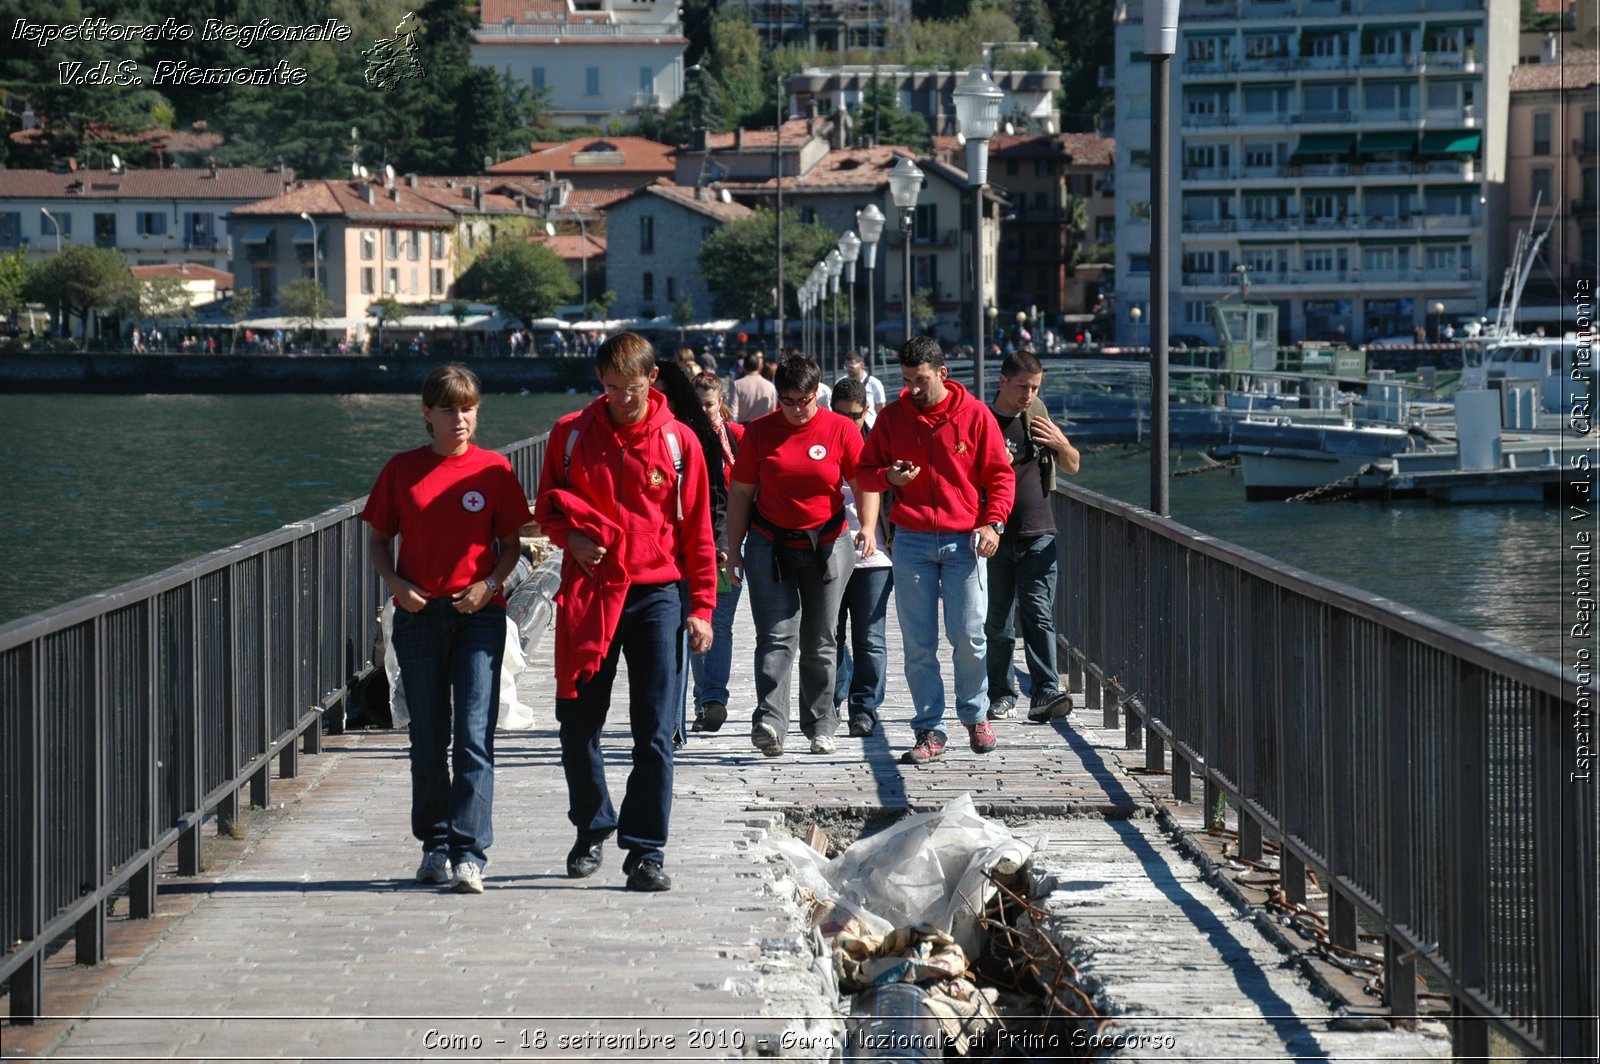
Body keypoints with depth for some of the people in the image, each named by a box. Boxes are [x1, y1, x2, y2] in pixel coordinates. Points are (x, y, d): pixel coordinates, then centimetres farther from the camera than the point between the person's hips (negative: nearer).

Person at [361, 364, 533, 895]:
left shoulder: (493, 469, 2)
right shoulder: (402, 470, 5)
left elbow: (510, 542, 7)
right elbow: (378, 538, 11)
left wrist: (491, 584, -11)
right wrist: (395, 583, -6)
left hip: (479, 613, -2)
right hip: (419, 613, 2)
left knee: (474, 736, -10)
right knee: (428, 737, 9)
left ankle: (469, 854, -13)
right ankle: (435, 845, 21)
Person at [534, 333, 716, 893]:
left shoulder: (678, 442, 1)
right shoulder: (571, 434, 3)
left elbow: (697, 531, 4)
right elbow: (547, 505, 13)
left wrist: (701, 607, -1)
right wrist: (570, 535, -9)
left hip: (655, 594, -1)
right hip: (588, 594, 1)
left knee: (655, 732, -4)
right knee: (578, 726, 5)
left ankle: (647, 851, 1)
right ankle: (592, 830, 27)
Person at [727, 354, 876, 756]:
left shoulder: (841, 429, 0)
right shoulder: (759, 432, 2)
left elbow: (864, 484, 2)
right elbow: (740, 492, 6)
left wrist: (868, 527, -15)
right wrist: (733, 550, 5)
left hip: (826, 547, 1)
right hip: (769, 545, 0)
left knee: (819, 643, 7)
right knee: (776, 635, -13)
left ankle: (821, 727, 17)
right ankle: (769, 722, -24)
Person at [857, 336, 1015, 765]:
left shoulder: (974, 414, 0)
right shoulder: (892, 417, 6)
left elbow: (1001, 474, 3)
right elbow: (866, 470, 13)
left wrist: (993, 523, -9)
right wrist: (889, 477, -9)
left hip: (963, 540, -2)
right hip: (911, 542, 2)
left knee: (968, 636, -3)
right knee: (918, 643, -1)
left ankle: (975, 716, 18)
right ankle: (929, 730, 6)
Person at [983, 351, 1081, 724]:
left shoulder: (1038, 417, 8)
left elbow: (1072, 467, 16)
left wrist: (1061, 444, -4)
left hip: (1038, 535, 1)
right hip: (994, 537, -1)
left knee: (1039, 616, -9)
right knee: (997, 622, 5)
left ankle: (1045, 694, -16)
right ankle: (1002, 693, 16)